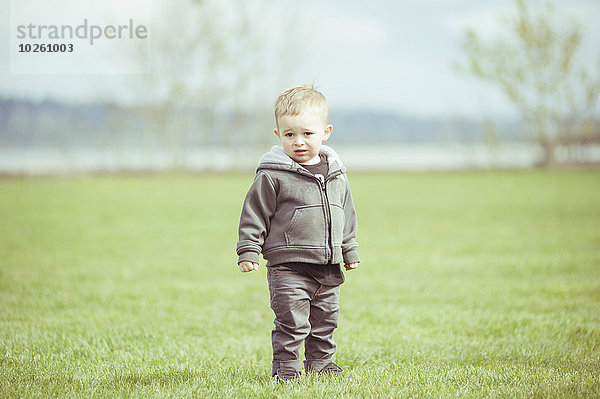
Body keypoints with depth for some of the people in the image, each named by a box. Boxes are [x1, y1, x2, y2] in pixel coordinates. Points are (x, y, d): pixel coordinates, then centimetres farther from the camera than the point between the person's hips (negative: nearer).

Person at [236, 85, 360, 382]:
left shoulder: (335, 174, 8)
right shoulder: (272, 176, -9)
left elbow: (346, 215, 19)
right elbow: (255, 213, -6)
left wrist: (350, 251, 23)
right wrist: (248, 251, -10)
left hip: (328, 268, 6)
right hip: (288, 266, -5)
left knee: (325, 321, 15)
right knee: (291, 322, -7)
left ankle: (320, 362, 29)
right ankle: (286, 367, 5)